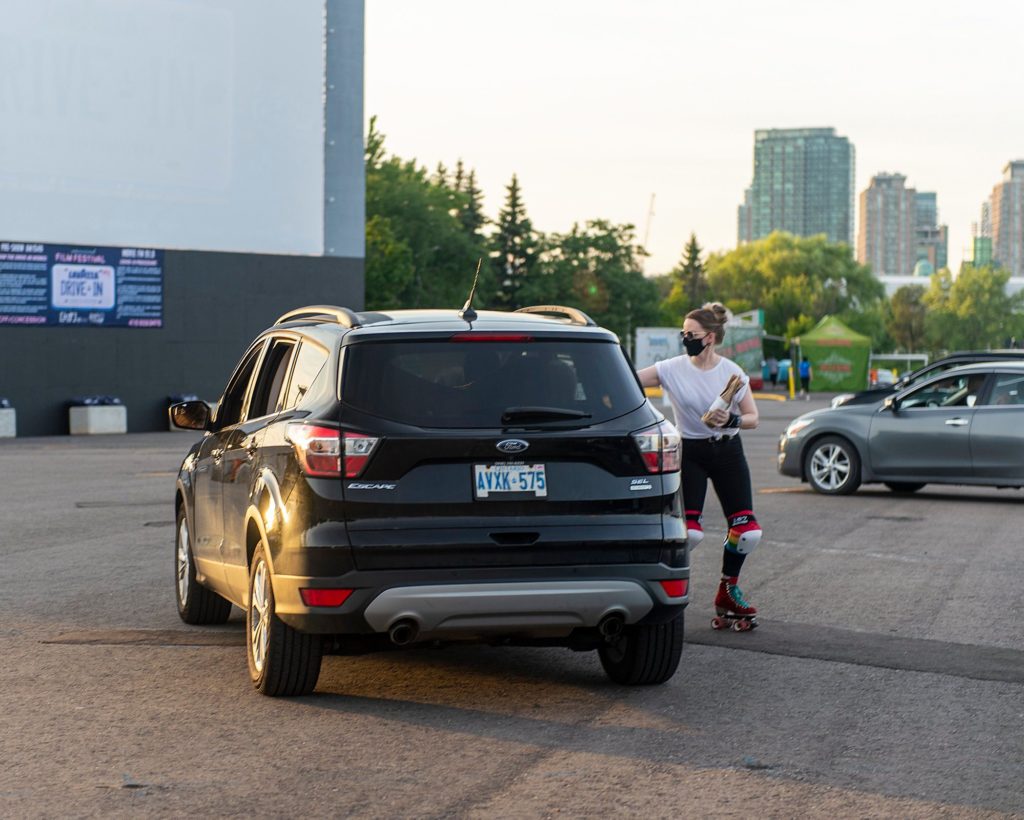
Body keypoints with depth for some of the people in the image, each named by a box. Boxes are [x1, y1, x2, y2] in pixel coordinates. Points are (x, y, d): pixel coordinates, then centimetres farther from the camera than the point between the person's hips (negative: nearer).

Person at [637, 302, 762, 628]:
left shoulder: (732, 372, -3)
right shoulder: (673, 369, -6)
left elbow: (753, 418, -1)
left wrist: (732, 420, -21)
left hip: (728, 453, 2)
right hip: (691, 453, -2)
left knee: (747, 531, -4)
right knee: (690, 532, -18)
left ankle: (728, 590, 20)